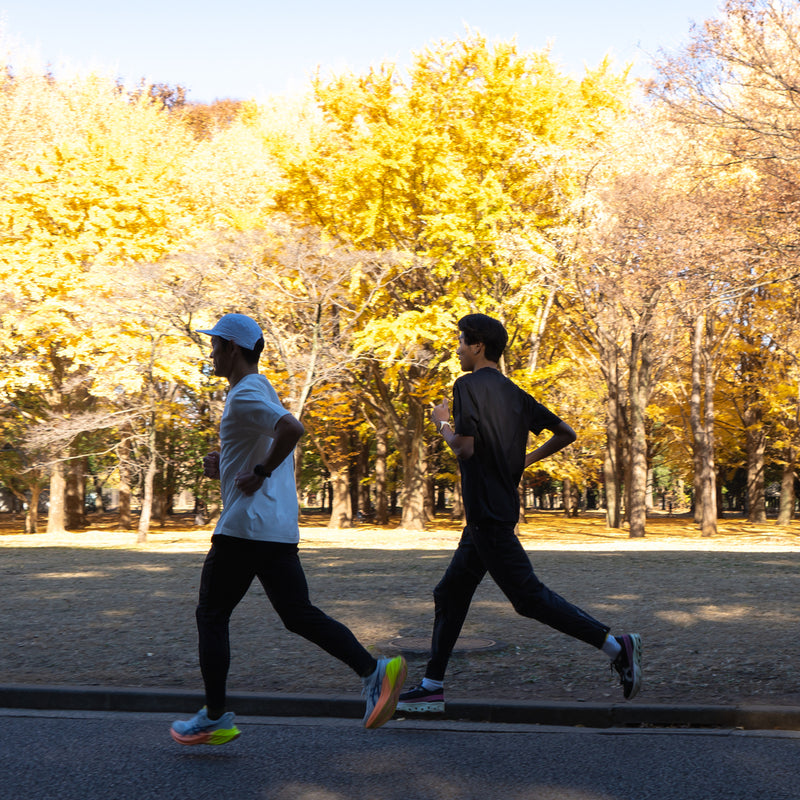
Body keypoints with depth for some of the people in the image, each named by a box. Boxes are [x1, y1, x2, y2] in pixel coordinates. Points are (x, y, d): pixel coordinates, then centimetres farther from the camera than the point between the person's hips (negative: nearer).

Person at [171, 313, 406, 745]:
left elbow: (292, 429, -30)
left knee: (211, 616, 4)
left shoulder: (246, 396, -13)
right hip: (280, 528, 9)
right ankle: (374, 670, -6)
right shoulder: (261, 391, 19)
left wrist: (259, 473, -20)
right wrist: (224, 466, 15)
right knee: (300, 615, 7)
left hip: (245, 527, -9)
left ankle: (214, 718, 10)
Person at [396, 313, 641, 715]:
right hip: (498, 511, 10)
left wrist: (442, 422, -2)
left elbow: (465, 448, -20)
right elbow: (566, 434, 15)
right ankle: (432, 685, 18)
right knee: (450, 593, 14)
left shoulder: (468, 386, -10)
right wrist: (526, 460, 24)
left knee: (528, 596, -8)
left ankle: (614, 644, -11)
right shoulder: (514, 394, 14)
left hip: (487, 513, -10)